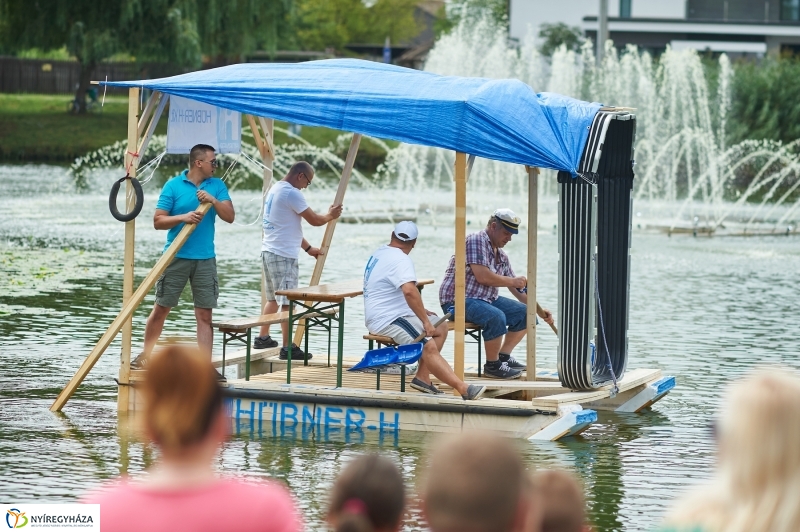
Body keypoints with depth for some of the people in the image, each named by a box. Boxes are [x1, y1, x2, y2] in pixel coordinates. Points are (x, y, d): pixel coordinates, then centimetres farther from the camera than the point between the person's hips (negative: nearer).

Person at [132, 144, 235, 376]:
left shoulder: (217, 185, 7)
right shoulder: (173, 186, -2)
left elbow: (230, 216, 1)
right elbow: (158, 220, -4)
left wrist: (213, 200, -14)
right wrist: (183, 217, -19)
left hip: (205, 259, 2)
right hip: (176, 258, -2)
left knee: (205, 314, -1)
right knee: (161, 309, 5)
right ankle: (145, 356, 20)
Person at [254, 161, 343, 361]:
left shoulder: (276, 189, 16)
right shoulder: (291, 193, -15)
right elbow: (314, 220, -13)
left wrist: (308, 248, 22)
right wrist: (330, 216, 8)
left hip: (269, 250, 10)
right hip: (283, 254, -10)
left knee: (273, 298, 20)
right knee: (287, 302, -7)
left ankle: (263, 338, 26)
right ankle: (288, 347, -7)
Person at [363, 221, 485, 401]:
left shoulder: (380, 253, 15)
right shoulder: (400, 260, -17)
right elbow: (409, 291, -34)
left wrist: (419, 310, 20)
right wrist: (425, 322, -30)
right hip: (386, 320, -10)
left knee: (441, 327, 13)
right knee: (429, 347, -27)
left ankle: (422, 377, 2)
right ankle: (463, 389, -42)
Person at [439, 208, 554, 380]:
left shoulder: (502, 256, 15)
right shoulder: (476, 241, -13)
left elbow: (518, 289, 21)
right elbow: (482, 276, -23)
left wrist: (539, 310, 14)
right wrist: (512, 281, -11)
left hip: (487, 299, 10)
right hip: (458, 301, -10)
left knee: (524, 313, 6)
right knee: (496, 317, -34)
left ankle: (503, 356, 12)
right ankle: (492, 366, -17)